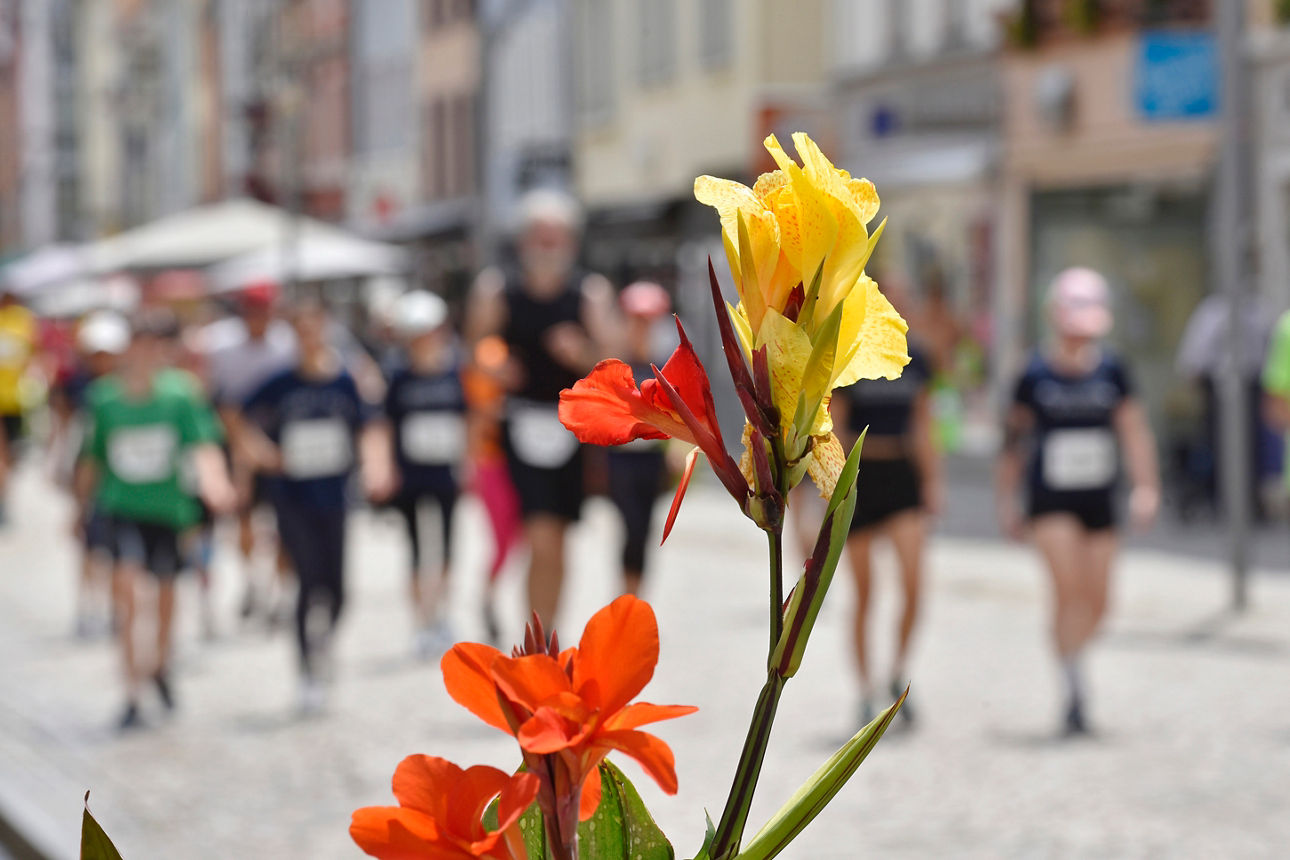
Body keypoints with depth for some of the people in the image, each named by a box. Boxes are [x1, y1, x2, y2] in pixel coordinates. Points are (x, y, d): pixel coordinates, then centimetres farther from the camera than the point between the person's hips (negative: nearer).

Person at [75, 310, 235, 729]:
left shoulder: (180, 396, -7)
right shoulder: (105, 400, -4)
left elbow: (204, 445, -15)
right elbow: (91, 459, 8)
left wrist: (212, 483, -33)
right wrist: (83, 505, 16)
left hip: (168, 506, 1)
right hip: (122, 506, -1)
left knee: (166, 588, 13)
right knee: (126, 581, -18)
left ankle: (161, 664, 43)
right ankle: (132, 689, -14)